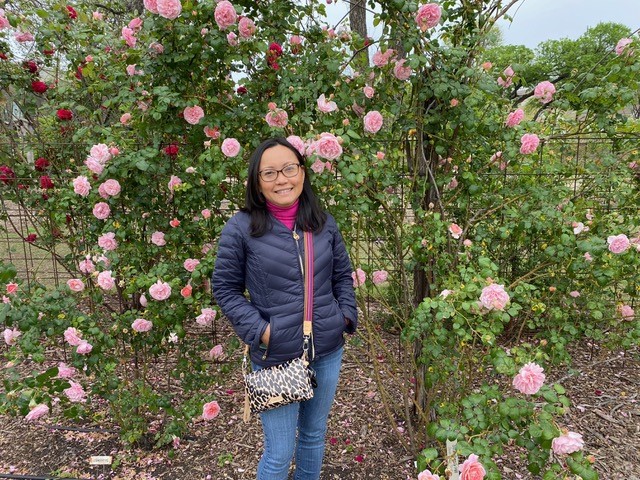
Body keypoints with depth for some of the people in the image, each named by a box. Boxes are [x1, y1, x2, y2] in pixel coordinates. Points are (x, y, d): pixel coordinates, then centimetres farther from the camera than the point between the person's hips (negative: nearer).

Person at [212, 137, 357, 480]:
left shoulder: (324, 223, 1)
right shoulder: (240, 228, -11)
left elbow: (343, 275, 13)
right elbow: (224, 288, -5)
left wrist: (347, 316, 0)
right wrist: (259, 329, -14)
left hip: (328, 352, 4)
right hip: (275, 358, -4)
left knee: (314, 435, 23)